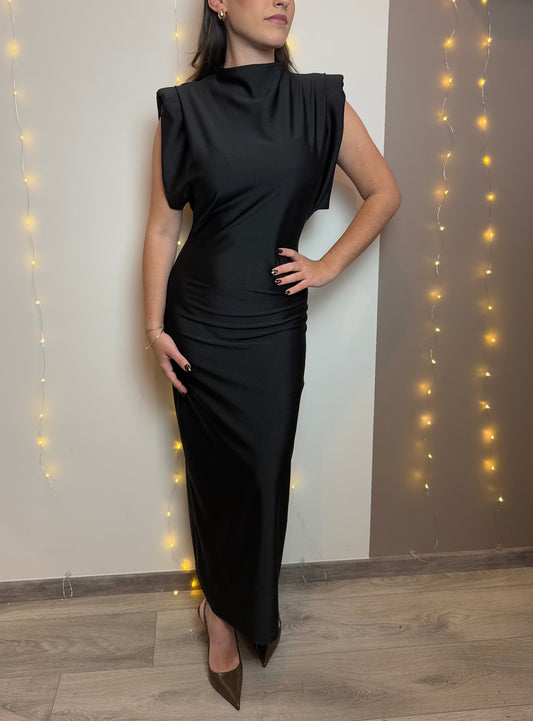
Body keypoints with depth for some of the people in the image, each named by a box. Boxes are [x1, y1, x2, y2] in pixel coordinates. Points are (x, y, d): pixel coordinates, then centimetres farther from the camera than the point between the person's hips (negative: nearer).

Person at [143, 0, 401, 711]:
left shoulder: (320, 101, 2)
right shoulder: (184, 108, 0)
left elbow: (385, 192, 8)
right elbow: (162, 229, 0)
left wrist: (329, 265, -2)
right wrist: (154, 326, -3)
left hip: (274, 325, 1)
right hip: (199, 325, 0)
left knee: (265, 471, 7)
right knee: (214, 470, 10)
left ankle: (233, 607, 34)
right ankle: (224, 618, 32)